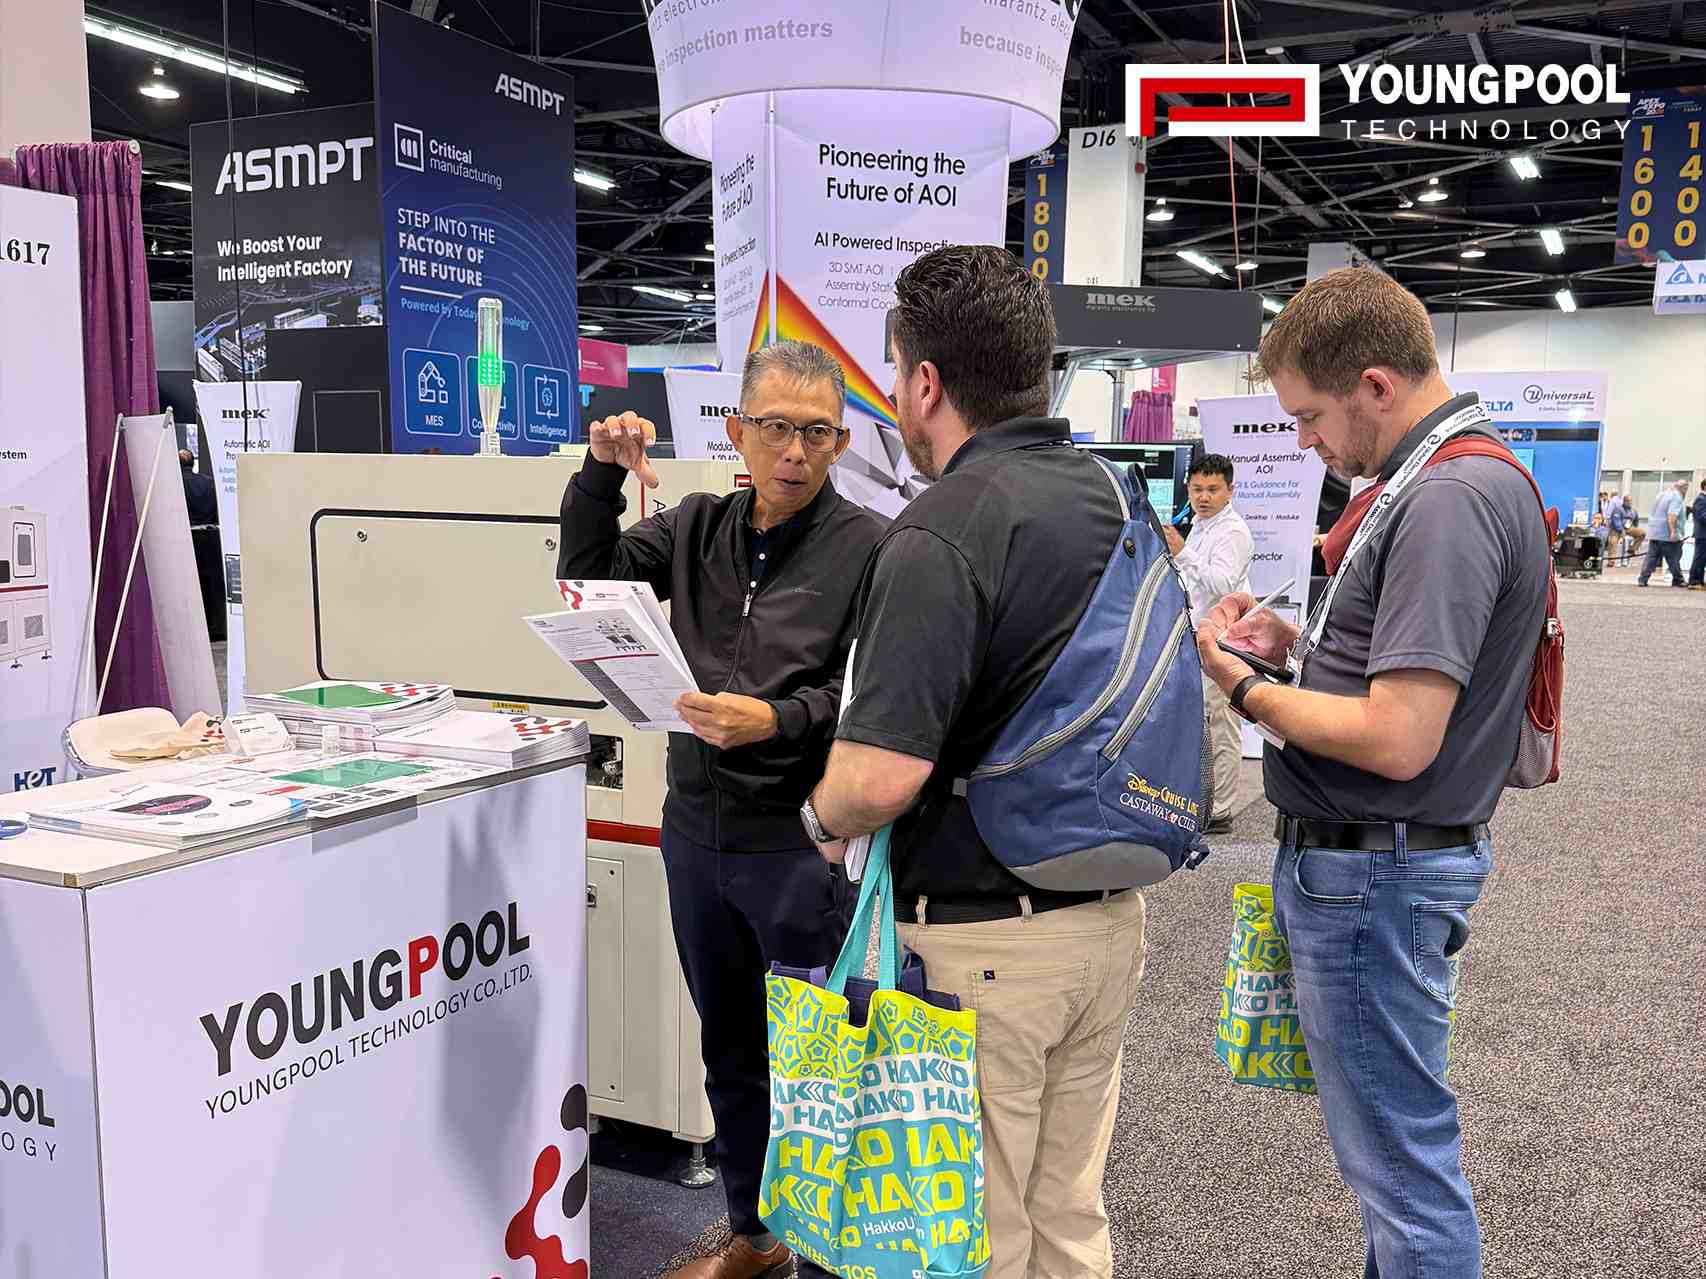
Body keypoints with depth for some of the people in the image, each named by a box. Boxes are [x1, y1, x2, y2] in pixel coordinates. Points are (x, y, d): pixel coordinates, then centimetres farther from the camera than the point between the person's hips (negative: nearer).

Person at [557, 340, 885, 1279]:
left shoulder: (868, 549, -9)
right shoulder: (697, 529, 8)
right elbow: (587, 581, 10)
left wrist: (775, 721, -30)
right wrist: (602, 476, -2)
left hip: (801, 842, -6)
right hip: (697, 831, 6)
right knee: (730, 1051, 19)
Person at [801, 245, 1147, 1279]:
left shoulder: (944, 533, -21)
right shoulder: (1113, 500, 6)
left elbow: (881, 776, -29)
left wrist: (826, 818, -6)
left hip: (980, 940, -8)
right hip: (1111, 918, 8)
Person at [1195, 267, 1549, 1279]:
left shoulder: (1447, 502, -23)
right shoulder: (1458, 479, 10)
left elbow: (1397, 739, -28)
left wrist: (1243, 687, -14)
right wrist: (1299, 640, 6)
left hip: (1373, 871, -10)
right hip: (1369, 861, 10)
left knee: (1403, 1160, 4)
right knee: (1401, 1138, 24)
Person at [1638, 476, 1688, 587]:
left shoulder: (1662, 494, 17)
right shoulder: (1676, 497, -11)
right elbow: (1672, 515, -24)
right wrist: (1673, 532, -29)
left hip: (1654, 533, 8)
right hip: (1667, 535, -8)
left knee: (1651, 557, 5)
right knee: (1674, 558, 4)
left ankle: (1642, 579, -3)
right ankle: (1678, 580, 13)